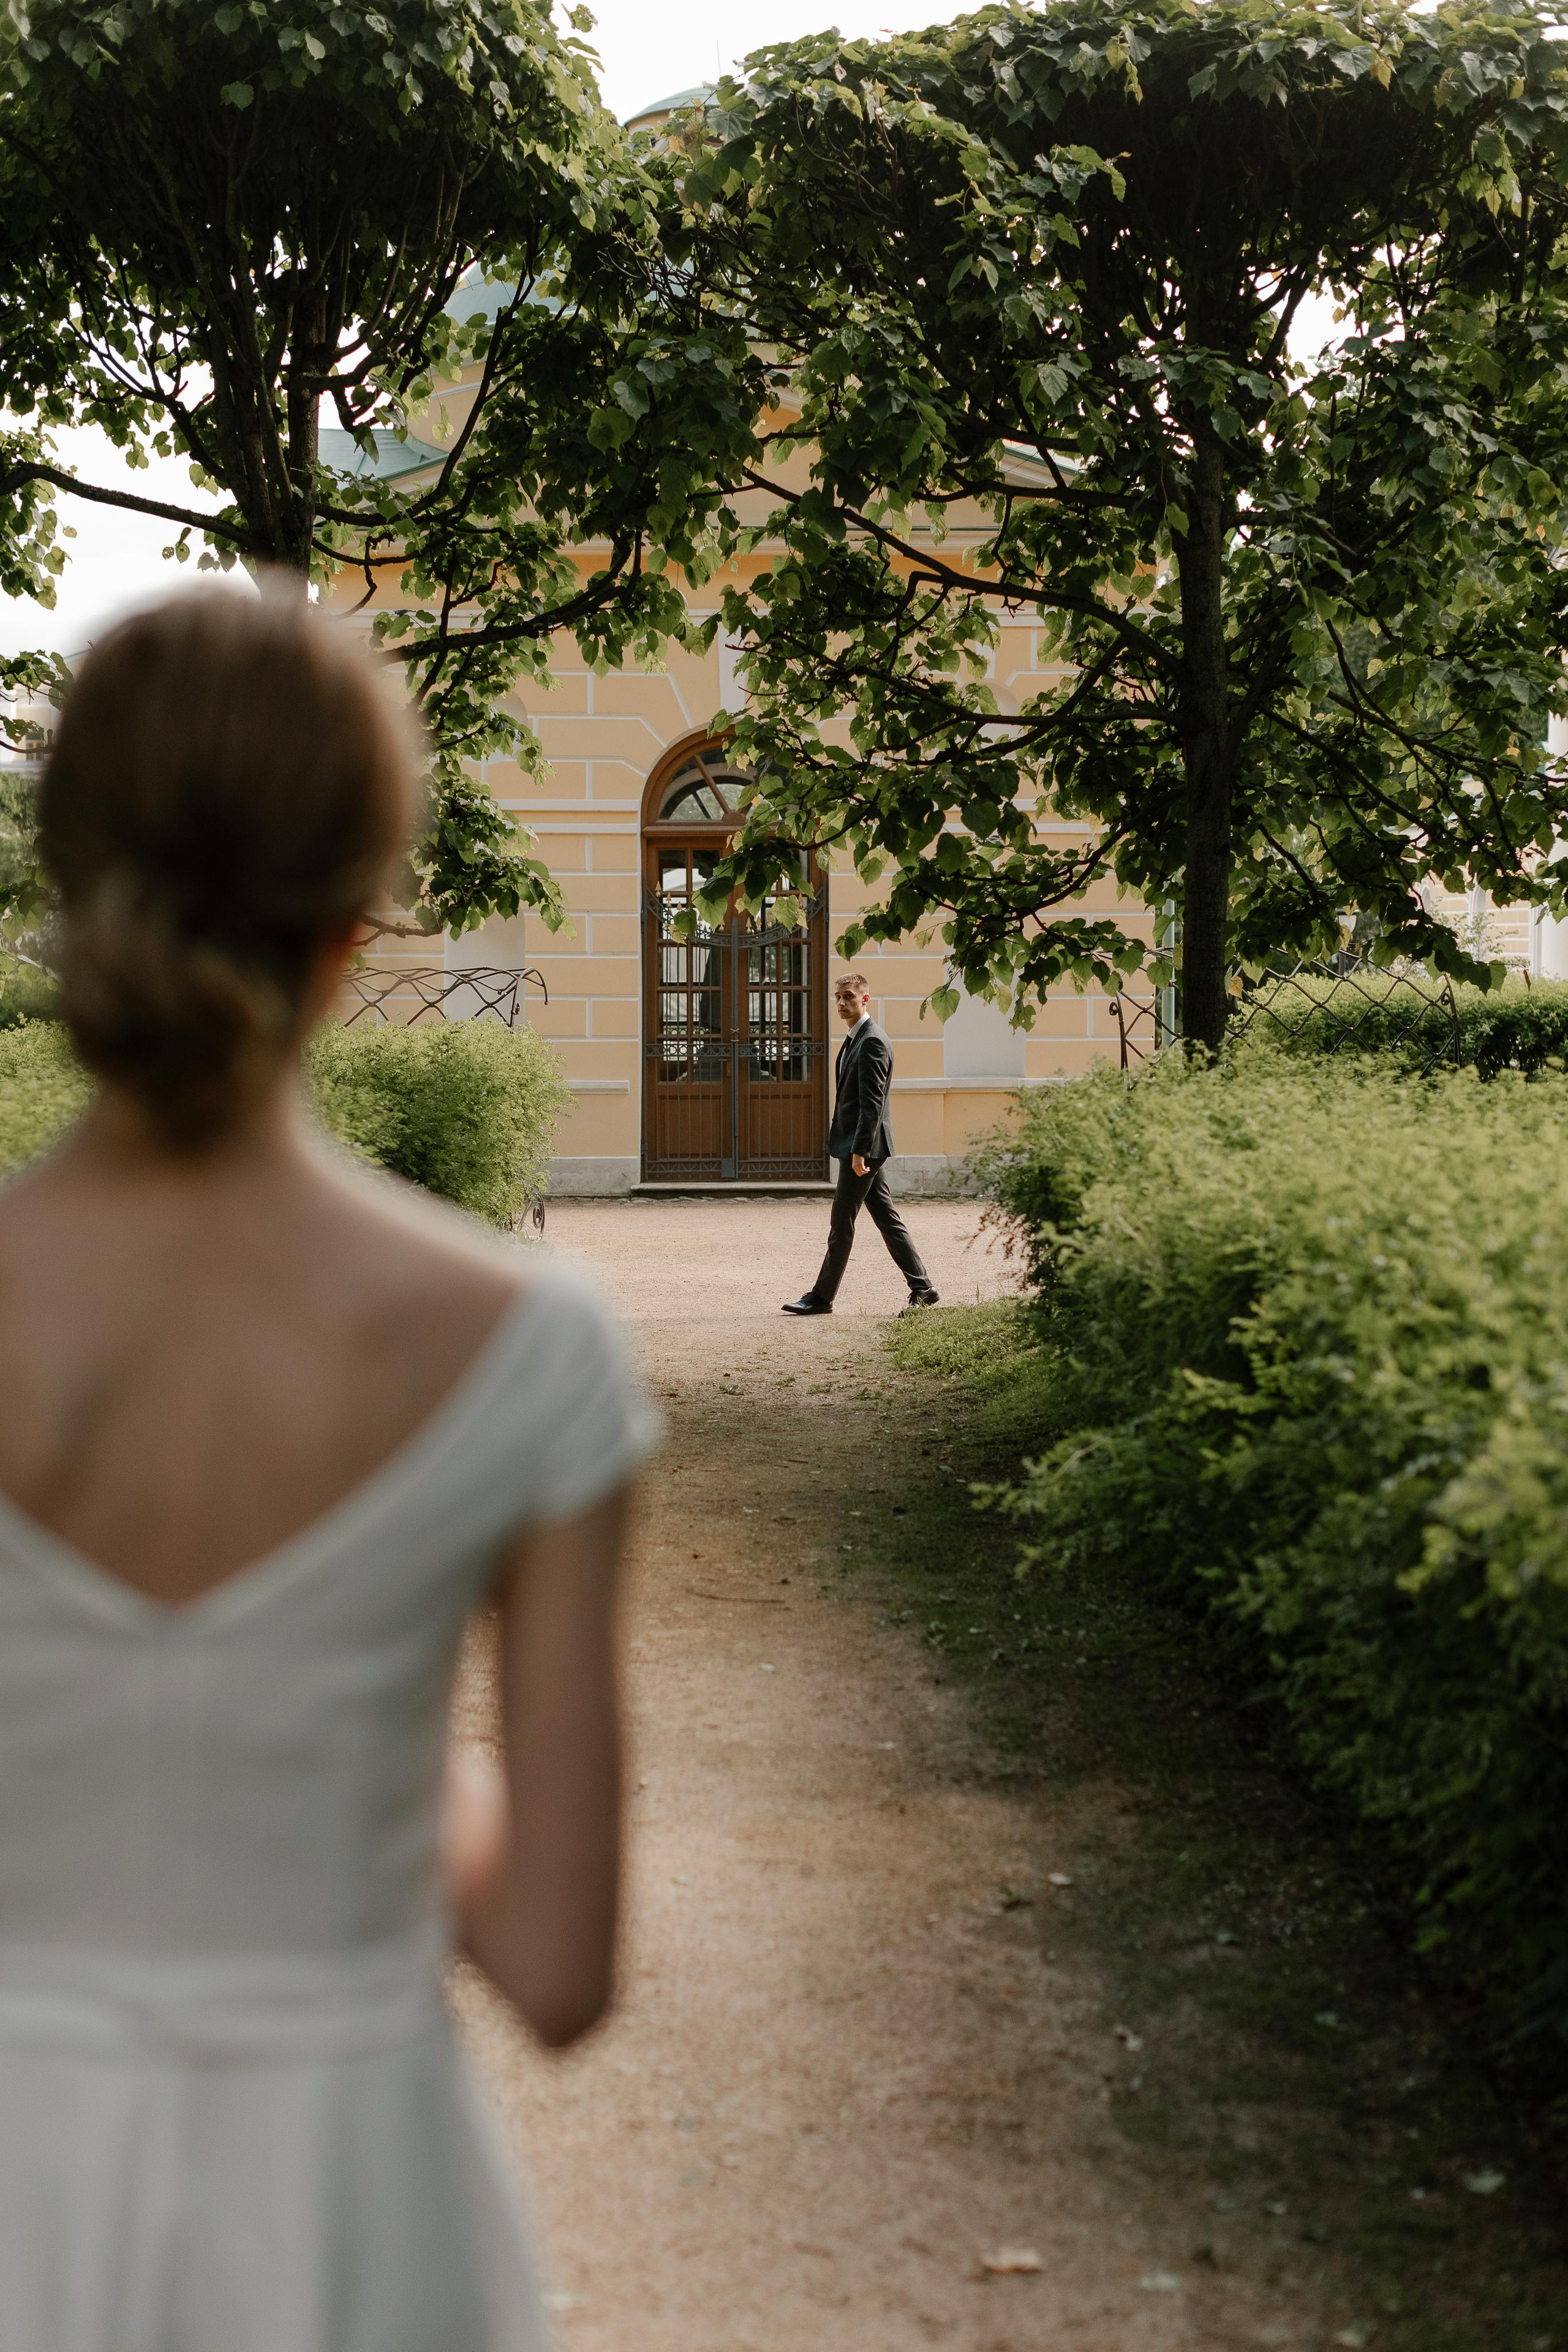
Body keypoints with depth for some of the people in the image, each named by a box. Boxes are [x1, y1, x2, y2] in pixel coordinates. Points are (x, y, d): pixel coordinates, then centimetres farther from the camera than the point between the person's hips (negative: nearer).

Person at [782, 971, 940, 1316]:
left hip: (865, 1145, -10)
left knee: (842, 1223, -3)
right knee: (887, 1219, 11)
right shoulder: (854, 1040, 17)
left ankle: (822, 1297, 3)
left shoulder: (872, 1042, -15)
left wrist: (859, 1151, -24)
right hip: (860, 1145, 10)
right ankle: (922, 1289, 13)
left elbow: (872, 1102, -21)